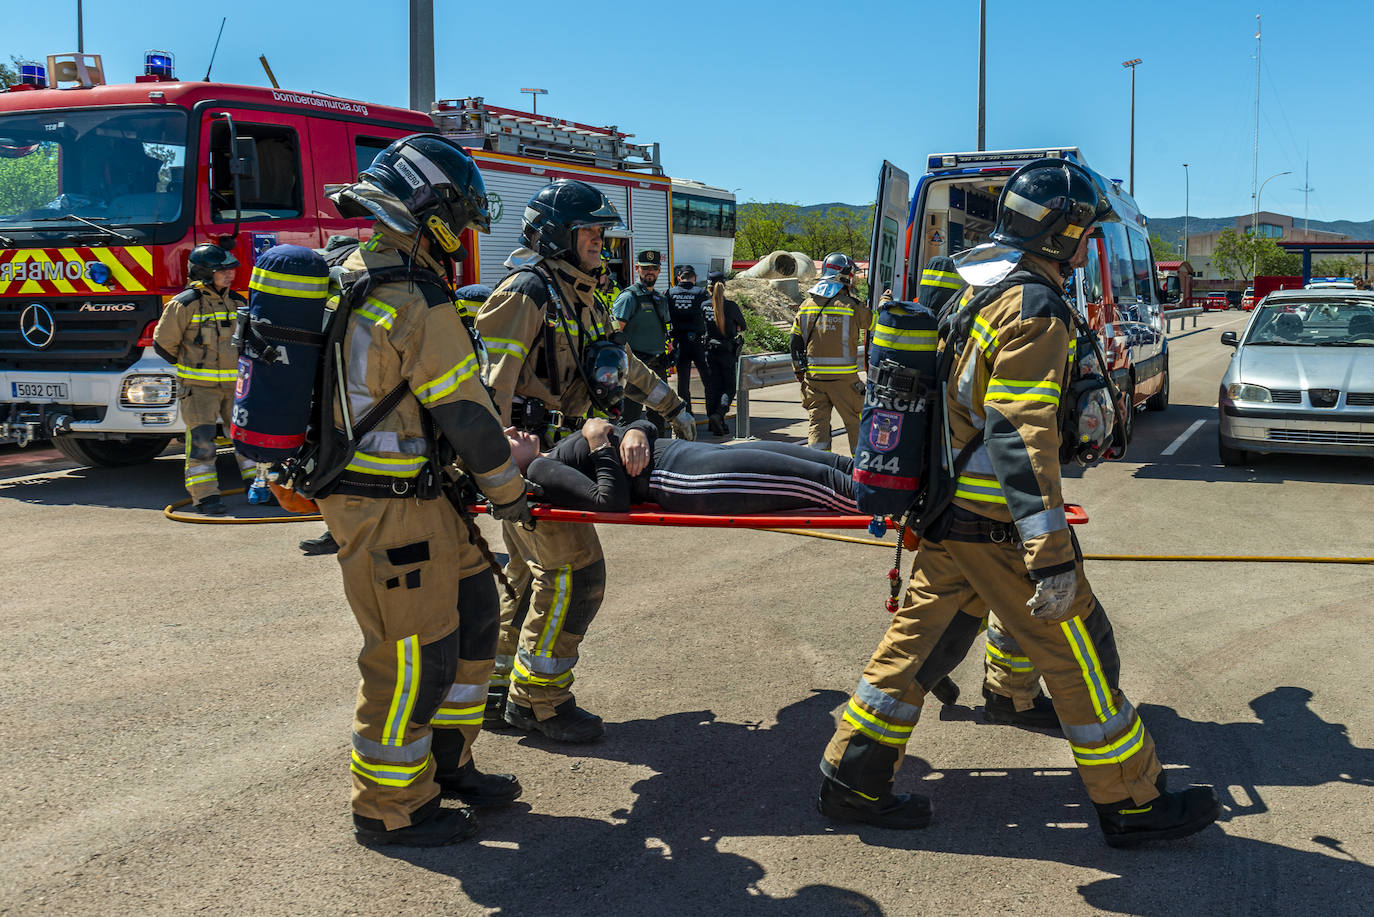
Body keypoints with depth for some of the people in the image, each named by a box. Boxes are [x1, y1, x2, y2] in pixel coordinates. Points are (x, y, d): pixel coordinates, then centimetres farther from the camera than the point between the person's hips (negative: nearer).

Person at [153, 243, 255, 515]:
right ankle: (205, 495, -4)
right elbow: (163, 344, -3)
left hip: (235, 383, 5)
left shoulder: (238, 303, 7)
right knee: (201, 438, -8)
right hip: (199, 387, -5)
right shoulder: (184, 304, -9)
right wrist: (190, 367, 5)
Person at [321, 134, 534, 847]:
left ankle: (446, 763, 31)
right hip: (390, 511, -10)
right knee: (413, 655, 0)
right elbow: (466, 412, -16)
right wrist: (508, 493, -2)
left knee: (471, 614, 18)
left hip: (420, 497, 10)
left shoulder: (350, 277, 12)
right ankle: (389, 810, 15)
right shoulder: (418, 302, -20)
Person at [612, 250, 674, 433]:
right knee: (631, 413, -8)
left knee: (658, 414, 13)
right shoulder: (629, 296, -7)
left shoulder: (661, 299, 17)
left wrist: (668, 359, 19)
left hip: (658, 366, 8)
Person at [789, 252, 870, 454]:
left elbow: (795, 341, 8)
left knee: (817, 421, 8)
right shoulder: (851, 306, -10)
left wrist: (799, 370, 17)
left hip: (813, 375, 4)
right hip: (843, 377, -3)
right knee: (855, 421, 9)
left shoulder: (806, 304, 5)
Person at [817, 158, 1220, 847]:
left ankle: (852, 780, 19)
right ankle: (1133, 804, 15)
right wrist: (1052, 557, -29)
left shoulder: (980, 292, 13)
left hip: (945, 506, 9)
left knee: (917, 634, 14)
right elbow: (1021, 438, -27)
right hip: (997, 523, -9)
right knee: (1078, 651, 2)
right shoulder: (1033, 308, -18)